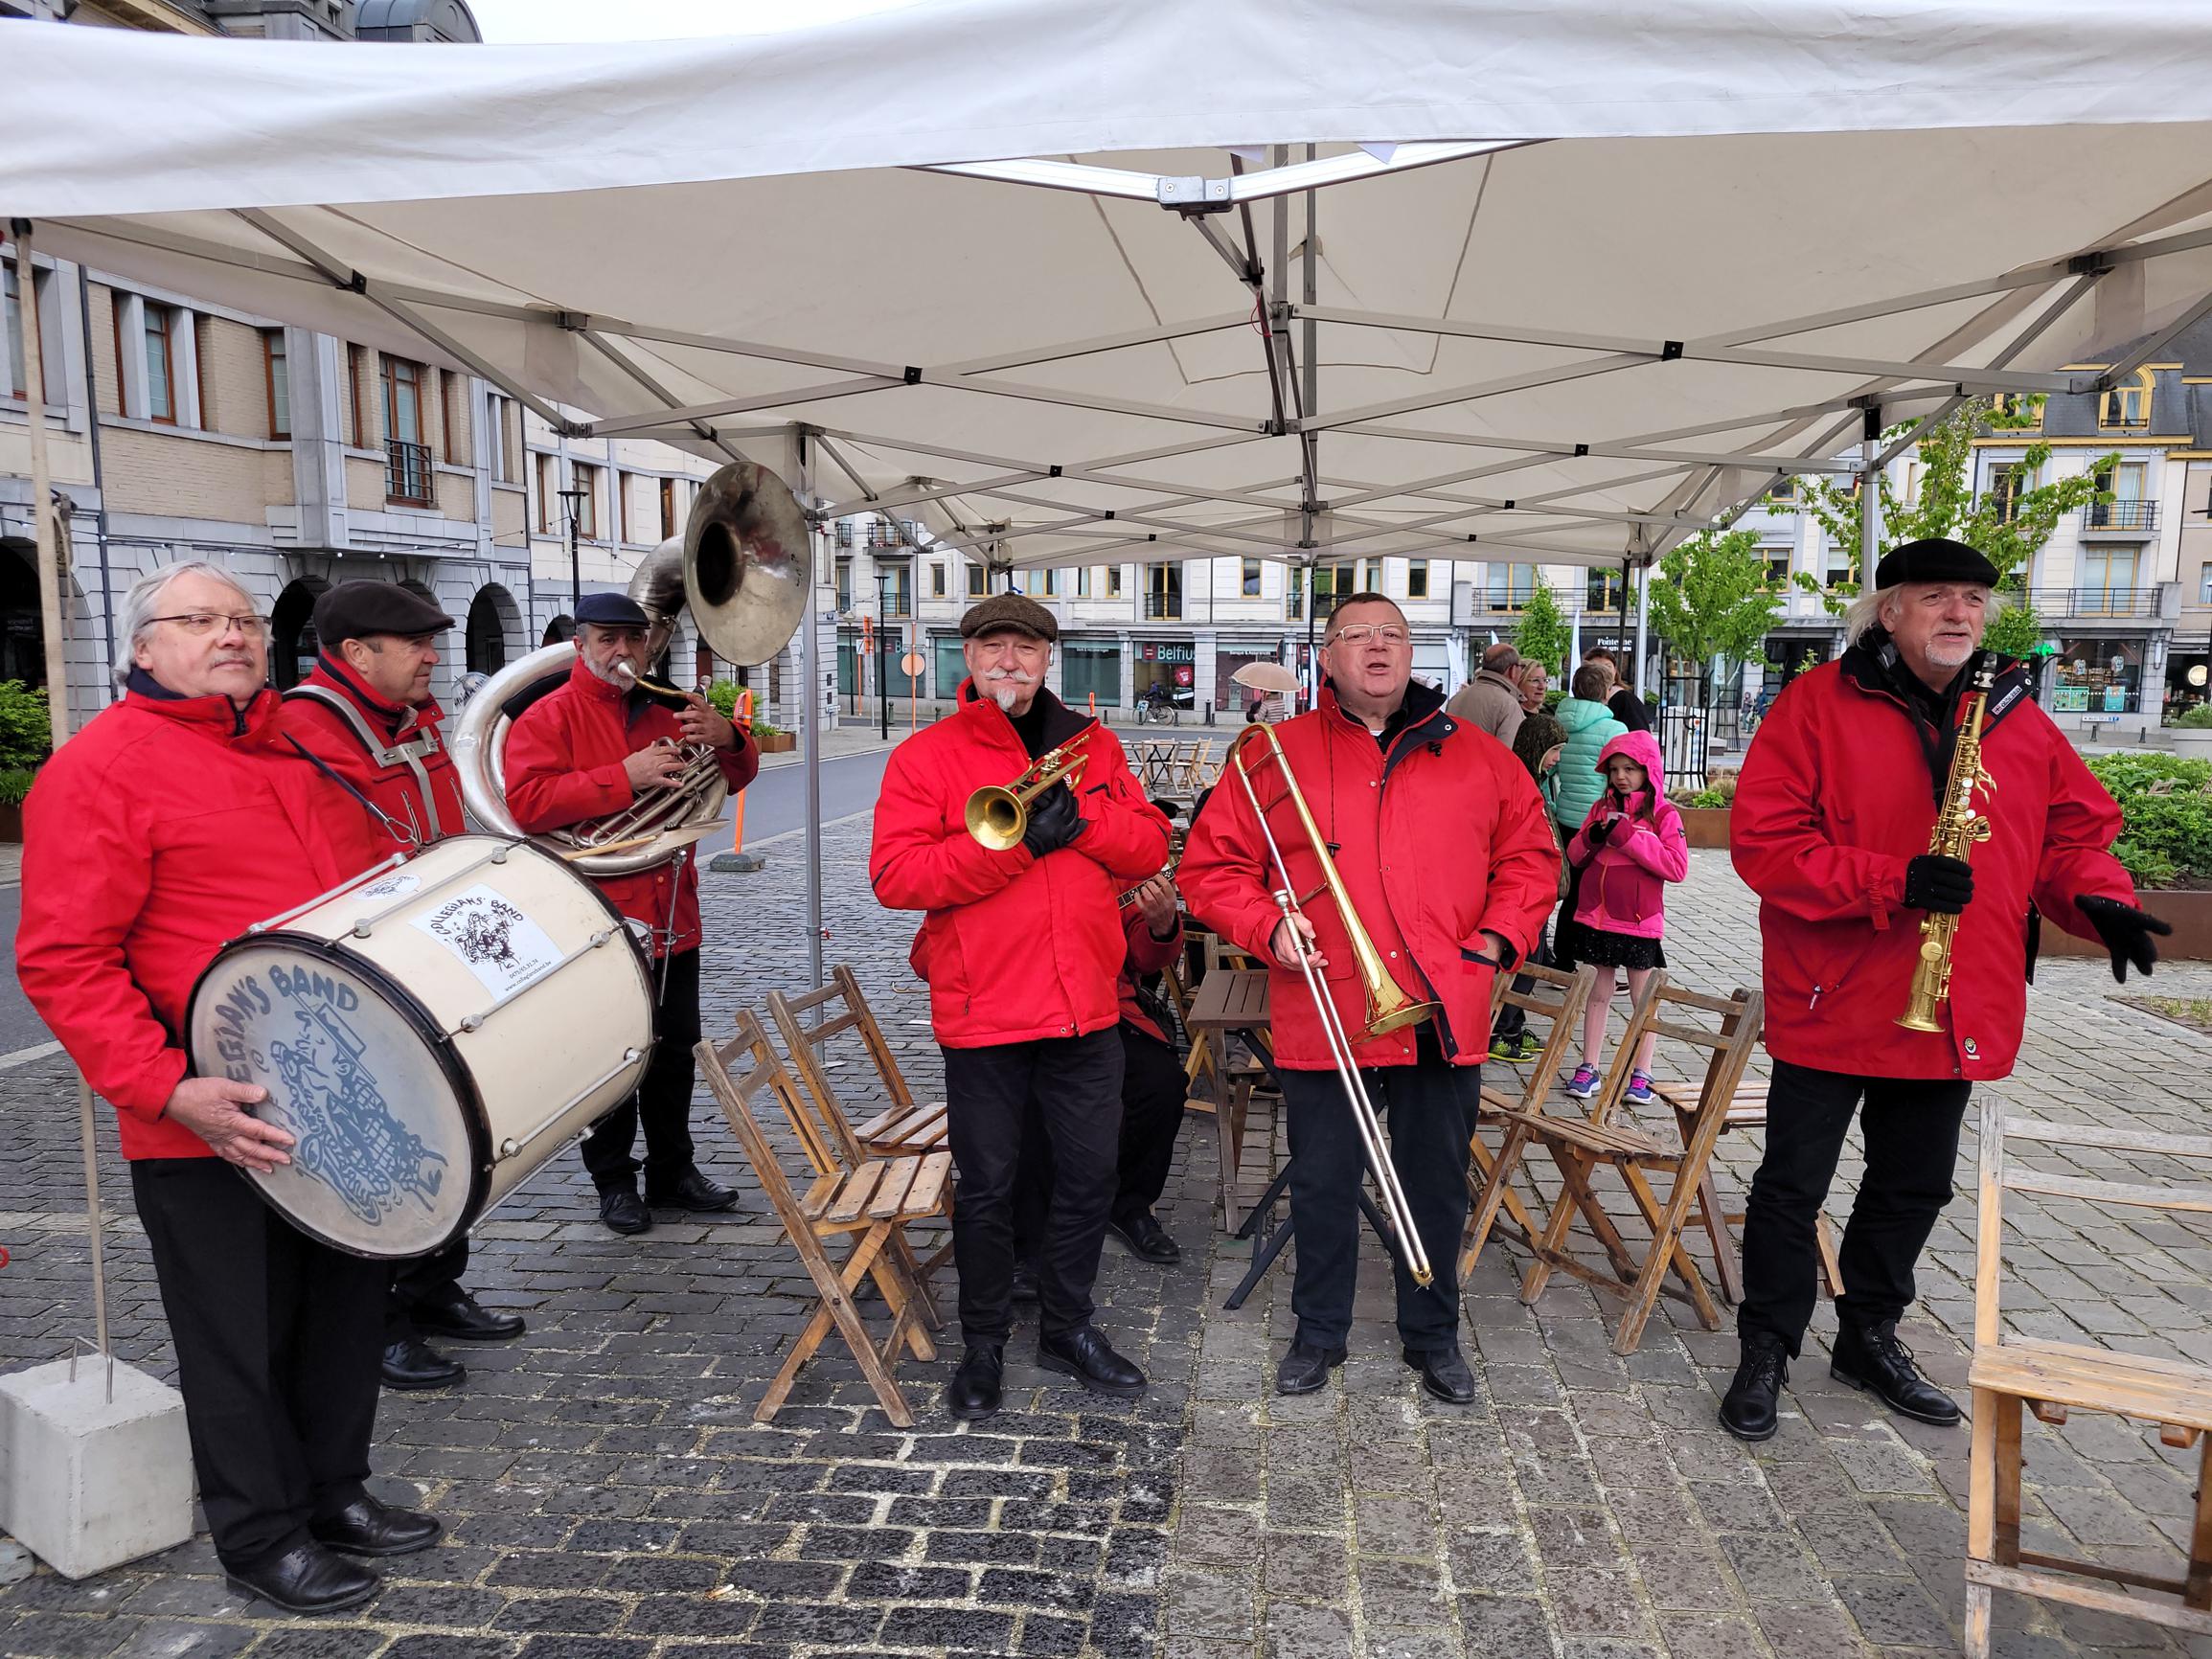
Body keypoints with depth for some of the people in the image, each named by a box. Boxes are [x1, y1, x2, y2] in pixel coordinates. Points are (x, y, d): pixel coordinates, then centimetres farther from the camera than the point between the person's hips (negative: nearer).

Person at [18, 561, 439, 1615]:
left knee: (349, 1304, 18)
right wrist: (165, 1090, -24)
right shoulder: (98, 768, -10)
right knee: (243, 1338, 8)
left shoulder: (299, 749, 12)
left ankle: (335, 1490, 37)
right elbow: (63, 962, -16)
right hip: (210, 1124, -7)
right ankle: (264, 1539, 26)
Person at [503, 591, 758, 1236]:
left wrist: (728, 740, -10)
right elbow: (528, 802, -19)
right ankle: (614, 1181, 21)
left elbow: (735, 777, 14)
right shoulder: (549, 717, -4)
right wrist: (624, 777, -26)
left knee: (674, 1052, 14)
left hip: (673, 920, 5)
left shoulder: (669, 711, 13)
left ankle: (673, 1171, 28)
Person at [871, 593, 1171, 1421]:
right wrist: (1017, 840, -24)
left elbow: (1150, 847, 4)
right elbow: (894, 876, -15)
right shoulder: (925, 756, -3)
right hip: (983, 1009, -3)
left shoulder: (1090, 744, 10)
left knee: (1090, 1173, 13)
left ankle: (1067, 1327, 33)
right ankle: (983, 1344, 28)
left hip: (1085, 1006, 4)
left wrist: (1080, 816, -15)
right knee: (987, 1186, 9)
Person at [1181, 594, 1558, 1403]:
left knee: (1439, 1186, 14)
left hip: (1446, 1020, 2)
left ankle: (1433, 1335, 34)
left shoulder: (1478, 757, 8)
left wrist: (1498, 937, 0)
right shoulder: (1276, 755, 2)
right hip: (1326, 1020, -1)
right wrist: (1268, 926, -11)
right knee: (1322, 1185, 11)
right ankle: (1319, 1333, 31)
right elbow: (1210, 866, 3)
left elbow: (1529, 857, 14)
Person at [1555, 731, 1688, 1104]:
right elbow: (1575, 857, 13)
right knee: (1598, 994, 11)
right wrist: (1592, 837, -9)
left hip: (1640, 920, -4)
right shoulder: (1602, 807, 9)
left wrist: (1628, 836, -20)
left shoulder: (1663, 813, -6)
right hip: (1596, 916, 4)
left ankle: (1641, 1073, 16)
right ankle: (1588, 1068, 18)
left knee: (1644, 998, 7)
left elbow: (1677, 867, -16)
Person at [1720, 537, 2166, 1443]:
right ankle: (1767, 1349, 21)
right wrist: (1892, 883, -25)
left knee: (1914, 1185, 19)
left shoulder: (2017, 717, 6)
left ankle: (1870, 1335, 38)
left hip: (1958, 1017, 5)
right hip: (1833, 1003, -5)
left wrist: (2099, 899, -7)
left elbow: (2074, 827, 14)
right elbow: (1763, 838, -17)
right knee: (1793, 1185, 5)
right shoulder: (1819, 704, -10)